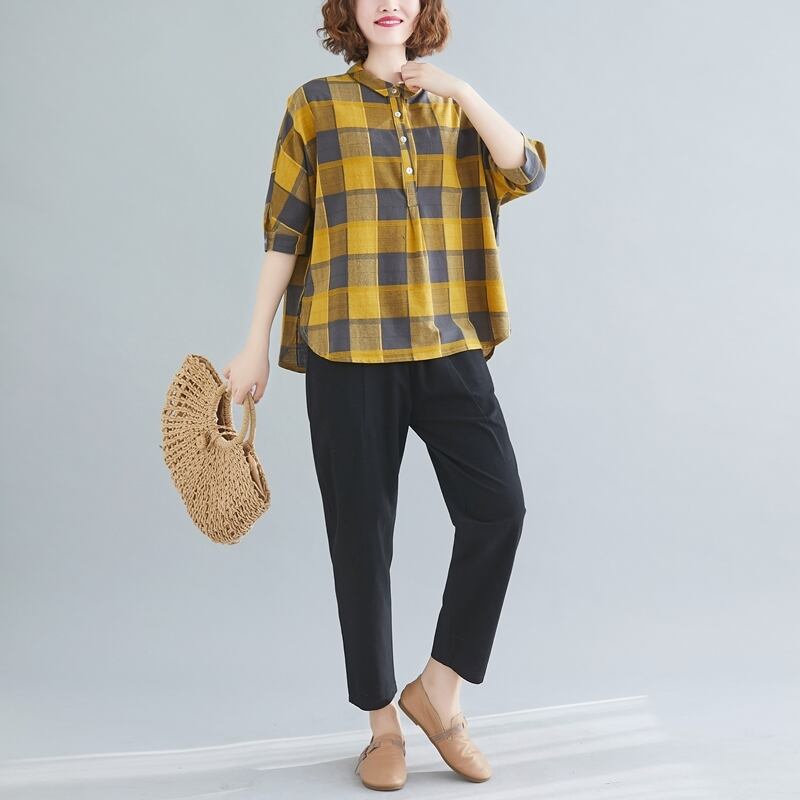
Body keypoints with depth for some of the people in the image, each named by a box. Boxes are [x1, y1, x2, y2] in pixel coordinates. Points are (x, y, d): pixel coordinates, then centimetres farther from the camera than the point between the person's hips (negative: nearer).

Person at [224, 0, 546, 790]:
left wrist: (459, 90, -8)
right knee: (361, 533, 2)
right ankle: (383, 724, 18)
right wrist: (256, 344, 1)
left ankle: (438, 691, 10)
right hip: (349, 350, -2)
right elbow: (283, 232, 4)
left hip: (448, 344, 2)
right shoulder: (316, 104, 7)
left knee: (498, 509, -11)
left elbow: (526, 172, -2)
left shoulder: (455, 107, 14)